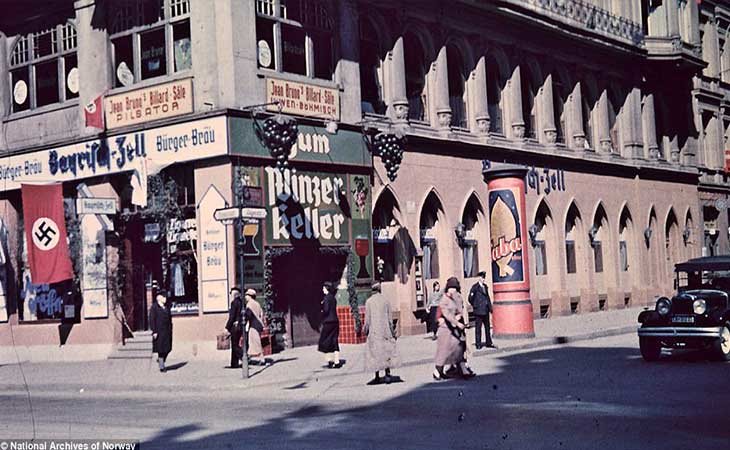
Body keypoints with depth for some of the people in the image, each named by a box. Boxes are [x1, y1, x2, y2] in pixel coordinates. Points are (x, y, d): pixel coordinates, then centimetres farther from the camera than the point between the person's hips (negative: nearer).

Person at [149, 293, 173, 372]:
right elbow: (152, 320, -11)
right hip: (159, 331, -6)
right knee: (161, 349, -3)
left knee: (167, 348, 5)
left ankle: (160, 360, 29)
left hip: (167, 331, 6)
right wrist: (154, 331, -16)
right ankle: (161, 367, 6)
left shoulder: (166, 308, 14)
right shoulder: (154, 307, -6)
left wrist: (170, 330, 12)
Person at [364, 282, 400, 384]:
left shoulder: (369, 301, -4)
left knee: (375, 353, 5)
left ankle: (377, 377, 8)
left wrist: (366, 330, 8)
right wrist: (392, 331, 11)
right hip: (385, 330, 1)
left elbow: (367, 319, -4)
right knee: (387, 351, 7)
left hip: (374, 331, -1)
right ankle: (387, 374, -5)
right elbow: (389, 318, 3)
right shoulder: (385, 300, 0)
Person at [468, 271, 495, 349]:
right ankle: (478, 344, 2)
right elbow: (470, 298, -11)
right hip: (479, 311, -7)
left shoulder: (485, 286, 13)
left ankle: (488, 342, 19)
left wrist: (490, 307, 13)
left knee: (487, 327, 12)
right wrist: (475, 306, -5)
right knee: (478, 327, -2)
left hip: (486, 310, 7)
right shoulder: (475, 287, -8)